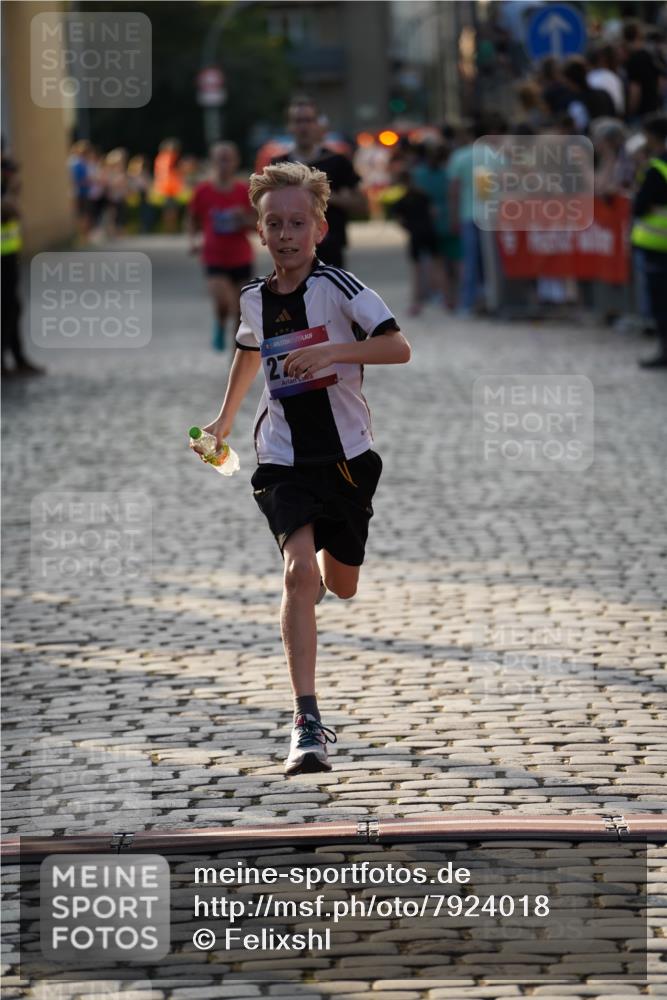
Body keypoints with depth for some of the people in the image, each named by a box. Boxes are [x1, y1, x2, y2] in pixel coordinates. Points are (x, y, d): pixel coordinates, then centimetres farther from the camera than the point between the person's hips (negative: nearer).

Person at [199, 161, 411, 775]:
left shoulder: (337, 287, -12)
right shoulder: (255, 299, 3)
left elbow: (399, 348, -21)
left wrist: (331, 351, -32)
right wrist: (226, 418, 35)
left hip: (347, 455, -1)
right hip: (285, 459, 1)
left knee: (342, 586, 14)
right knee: (298, 572, -20)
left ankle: (321, 571, 57)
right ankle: (307, 724, -25)